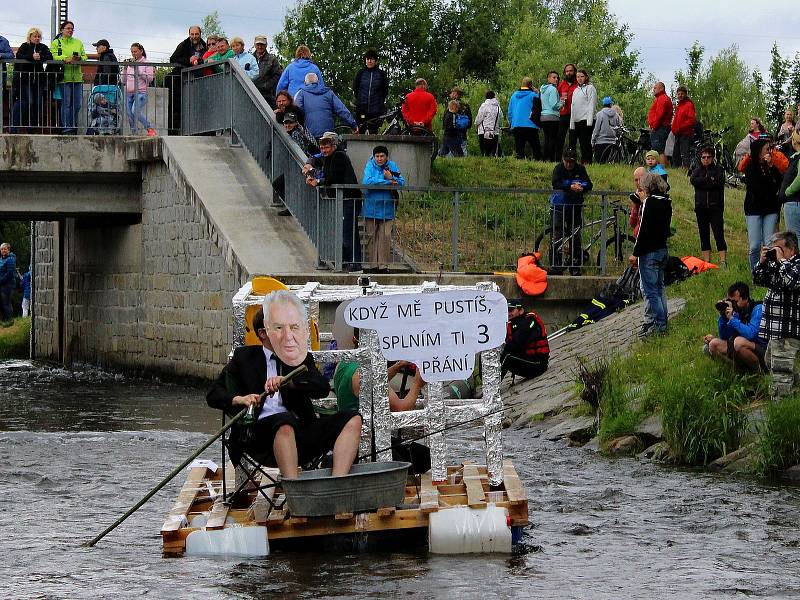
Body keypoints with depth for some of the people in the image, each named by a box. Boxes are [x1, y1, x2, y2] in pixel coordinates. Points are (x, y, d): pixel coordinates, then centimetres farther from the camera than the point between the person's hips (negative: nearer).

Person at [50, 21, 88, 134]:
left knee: (77, 105, 4)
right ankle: (66, 128, -7)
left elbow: (85, 57, 11)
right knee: (66, 103, -8)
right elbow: (53, 57, -7)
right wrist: (65, 59, -23)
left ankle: (73, 127, 14)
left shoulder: (78, 43, 19)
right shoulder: (56, 43, 7)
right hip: (64, 77, -4)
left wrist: (79, 58, -11)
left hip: (77, 77, 4)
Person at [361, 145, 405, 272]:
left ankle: (383, 264, 3)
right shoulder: (370, 165, -1)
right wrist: (388, 182, -13)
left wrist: (391, 178, -16)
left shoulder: (392, 166, 7)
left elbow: (402, 182, 3)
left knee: (385, 236, -2)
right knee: (371, 236, 2)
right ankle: (371, 264, 8)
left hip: (387, 208, 1)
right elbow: (367, 181, -17)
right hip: (371, 207, -1)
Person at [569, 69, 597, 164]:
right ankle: (582, 162, 6)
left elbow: (591, 105, -8)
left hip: (586, 119, -7)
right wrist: (572, 123, 16)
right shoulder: (576, 90, 23)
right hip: (577, 120, 7)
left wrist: (589, 120, -17)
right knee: (581, 142, 5)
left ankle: (587, 161, -13)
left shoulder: (590, 88, 0)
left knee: (586, 142, -11)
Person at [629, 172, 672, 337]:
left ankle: (655, 325, -7)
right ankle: (662, 324, 19)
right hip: (663, 249, 9)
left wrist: (636, 253, -14)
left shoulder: (650, 202, -15)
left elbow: (644, 229, -18)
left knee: (649, 289, -5)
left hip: (650, 251, -9)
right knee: (659, 287, 16)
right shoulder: (666, 202, 10)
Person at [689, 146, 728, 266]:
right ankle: (706, 261, 8)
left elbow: (718, 183, -11)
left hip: (715, 207, -3)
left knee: (719, 235, -10)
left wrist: (702, 183, -7)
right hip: (701, 207, 3)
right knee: (704, 235, 4)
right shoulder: (697, 171, 16)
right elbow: (692, 180, -6)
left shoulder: (719, 170, 7)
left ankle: (723, 261, -12)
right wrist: (708, 179, -9)